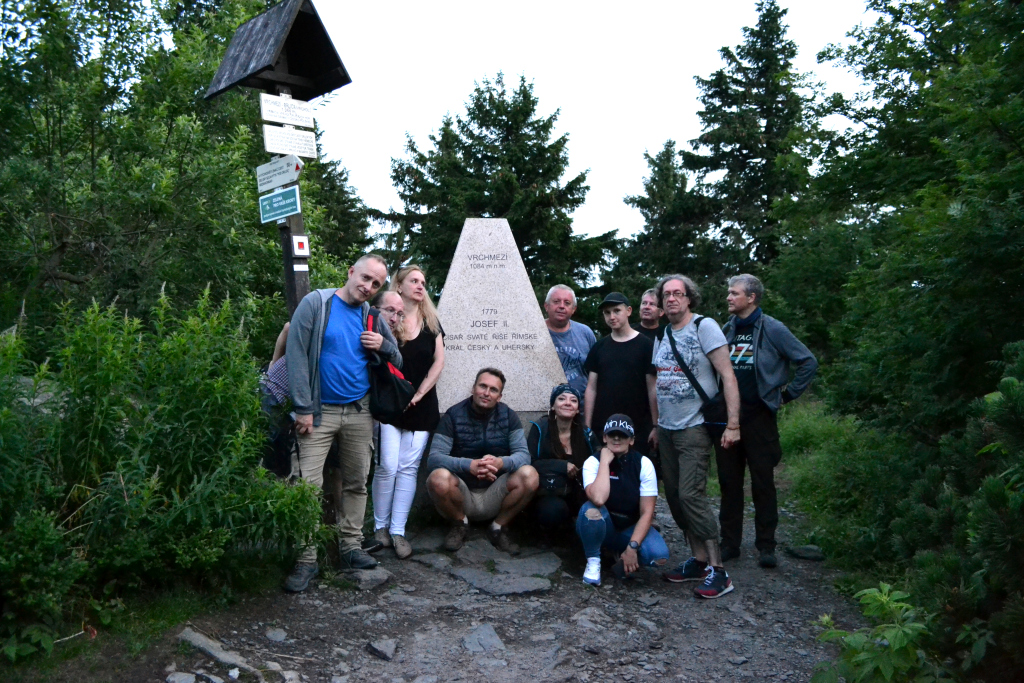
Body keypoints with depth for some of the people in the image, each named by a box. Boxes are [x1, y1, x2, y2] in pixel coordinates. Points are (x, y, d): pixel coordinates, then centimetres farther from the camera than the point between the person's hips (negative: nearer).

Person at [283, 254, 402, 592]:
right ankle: (306, 560, 1)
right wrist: (303, 408, -14)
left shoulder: (373, 318, 10)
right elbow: (297, 355, -9)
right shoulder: (315, 304, -5)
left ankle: (351, 546, 22)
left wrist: (383, 345, -6)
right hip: (320, 411, -4)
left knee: (357, 483, 10)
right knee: (309, 484, -8)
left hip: (360, 413, 5)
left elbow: (397, 361, 18)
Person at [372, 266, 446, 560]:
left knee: (408, 468, 2)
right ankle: (380, 526, 11)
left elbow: (438, 362, 6)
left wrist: (418, 395, -3)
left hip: (421, 406, 3)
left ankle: (398, 531, 6)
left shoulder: (431, 322, 10)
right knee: (387, 467, -5)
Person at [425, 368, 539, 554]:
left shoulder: (508, 416, 0)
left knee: (529, 475, -25)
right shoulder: (453, 415, -7)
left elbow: (523, 454, -10)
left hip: (495, 496, 2)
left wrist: (501, 462, -33)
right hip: (462, 495, -1)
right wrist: (469, 466, -36)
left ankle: (498, 528, -1)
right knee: (439, 477, -33)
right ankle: (459, 524, -1)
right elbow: (434, 458, -18)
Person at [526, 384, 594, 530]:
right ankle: (545, 522, 0)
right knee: (554, 511, -36)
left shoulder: (585, 433, 6)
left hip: (576, 495, 4)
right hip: (547, 494, -4)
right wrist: (562, 466, -20)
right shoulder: (540, 429, -4)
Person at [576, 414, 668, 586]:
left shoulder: (643, 464, -11)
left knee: (658, 555, -28)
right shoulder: (593, 462, -15)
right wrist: (605, 461, -27)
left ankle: (622, 560, 5)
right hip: (602, 527, -1)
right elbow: (598, 499, -36)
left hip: (631, 529, 1)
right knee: (591, 509, -35)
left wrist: (632, 547, -25)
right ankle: (593, 561, -10)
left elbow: (647, 512, -14)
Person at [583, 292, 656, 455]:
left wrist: (656, 426, -7)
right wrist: (587, 426, 3)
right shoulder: (599, 347, 9)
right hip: (602, 427, 3)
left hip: (639, 428, -3)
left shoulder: (645, 345, -2)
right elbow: (591, 388, 8)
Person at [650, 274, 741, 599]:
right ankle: (699, 560, 21)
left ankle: (718, 571, -5)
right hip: (667, 430, 8)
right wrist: (656, 424, 17)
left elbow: (727, 376, -12)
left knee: (691, 495, -14)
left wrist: (732, 424, -18)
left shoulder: (704, 326, -8)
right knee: (674, 496, 9)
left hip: (694, 428, -7)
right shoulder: (661, 335, 13)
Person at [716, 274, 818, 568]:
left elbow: (808, 362, -4)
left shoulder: (772, 329, -6)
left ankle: (766, 546, 13)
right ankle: (730, 543, 18)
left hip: (758, 417, -5)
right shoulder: (727, 329, 10)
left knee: (763, 483, 3)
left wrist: (787, 394, -4)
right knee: (729, 483, 9)